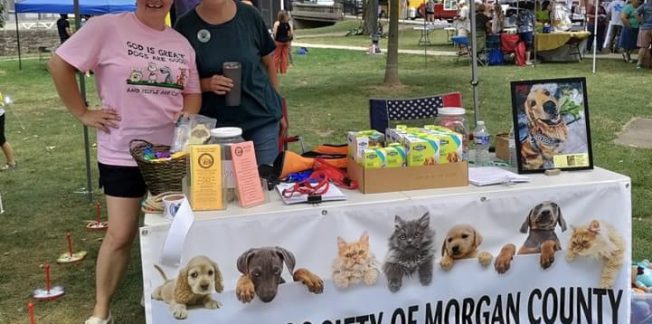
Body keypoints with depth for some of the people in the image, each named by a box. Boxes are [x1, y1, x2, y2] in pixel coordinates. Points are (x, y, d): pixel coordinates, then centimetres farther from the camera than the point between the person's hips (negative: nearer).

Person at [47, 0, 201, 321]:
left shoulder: (182, 43, 6)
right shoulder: (107, 27, -11)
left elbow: (192, 92, 14)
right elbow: (59, 64, -8)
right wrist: (82, 113, -9)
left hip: (171, 153, 5)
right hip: (122, 154, -4)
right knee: (120, 234, 0)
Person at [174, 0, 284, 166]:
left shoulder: (249, 15, -3)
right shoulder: (185, 26, -7)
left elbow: (269, 62, 9)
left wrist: (277, 108, 13)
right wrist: (206, 84, -20)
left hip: (262, 118, 1)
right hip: (216, 124, -1)